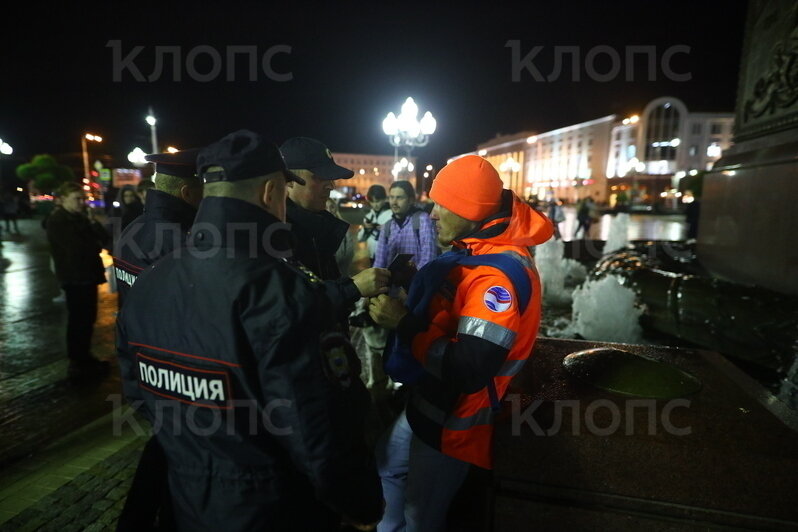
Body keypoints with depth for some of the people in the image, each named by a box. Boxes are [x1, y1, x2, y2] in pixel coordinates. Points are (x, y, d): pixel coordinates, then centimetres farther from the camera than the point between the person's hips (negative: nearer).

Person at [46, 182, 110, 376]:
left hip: (88, 274, 8)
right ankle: (76, 362, 7)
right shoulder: (57, 221, -11)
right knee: (78, 320, -3)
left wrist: (93, 222, -9)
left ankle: (84, 356, 24)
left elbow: (103, 239, 8)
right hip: (74, 277, -8)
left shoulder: (81, 217, 15)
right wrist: (96, 247, -3)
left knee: (88, 318, 13)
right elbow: (76, 248, -22)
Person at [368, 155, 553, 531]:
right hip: (429, 398, 10)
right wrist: (402, 301, -5)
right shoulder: (472, 252, 2)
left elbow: (469, 370, -33)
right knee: (388, 465, 29)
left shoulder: (498, 275, -29)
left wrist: (403, 324, -26)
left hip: (455, 417, -10)